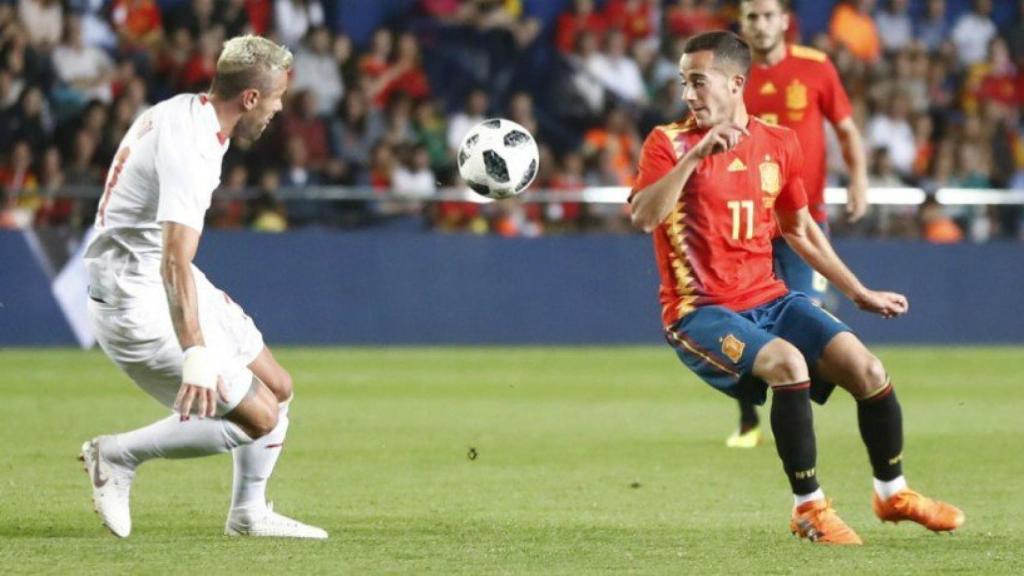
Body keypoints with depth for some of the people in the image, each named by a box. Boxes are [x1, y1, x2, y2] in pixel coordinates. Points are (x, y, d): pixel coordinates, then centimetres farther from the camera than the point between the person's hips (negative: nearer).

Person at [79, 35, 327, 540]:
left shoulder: (184, 112, 4)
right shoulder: (188, 150, -27)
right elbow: (176, 262, -37)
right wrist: (195, 355, -46)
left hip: (169, 285, 10)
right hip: (139, 304, -10)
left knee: (277, 390, 13)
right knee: (256, 418, -9)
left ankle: (249, 514, 24)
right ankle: (118, 455, -1)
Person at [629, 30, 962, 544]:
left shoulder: (779, 144, 7)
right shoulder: (669, 143, -6)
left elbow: (800, 230, 21)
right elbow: (643, 217, -24)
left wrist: (859, 293, 22)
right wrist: (695, 156, -31)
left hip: (769, 299, 5)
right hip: (700, 311, -5)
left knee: (867, 369, -10)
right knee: (788, 363, -32)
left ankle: (892, 492, 16)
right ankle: (808, 508, -17)